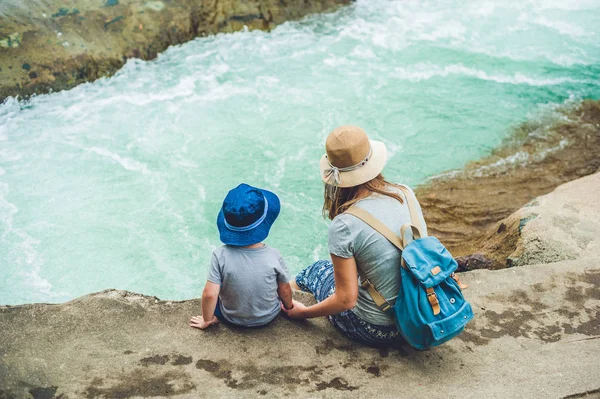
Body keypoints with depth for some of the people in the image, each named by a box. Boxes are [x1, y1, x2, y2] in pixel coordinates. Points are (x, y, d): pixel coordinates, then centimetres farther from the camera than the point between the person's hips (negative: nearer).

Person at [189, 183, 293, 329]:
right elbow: (285, 290, -12)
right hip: (268, 317, 0)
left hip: (232, 318, 0)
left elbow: (210, 294, -25)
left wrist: (206, 320, -7)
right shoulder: (274, 256, -25)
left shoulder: (220, 256, -27)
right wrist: (289, 307, 10)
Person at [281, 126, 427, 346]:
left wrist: (303, 312, -3)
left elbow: (346, 300, -20)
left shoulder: (344, 226, -25)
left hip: (376, 329, -5)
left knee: (318, 270, 22)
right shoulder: (405, 194, -8)